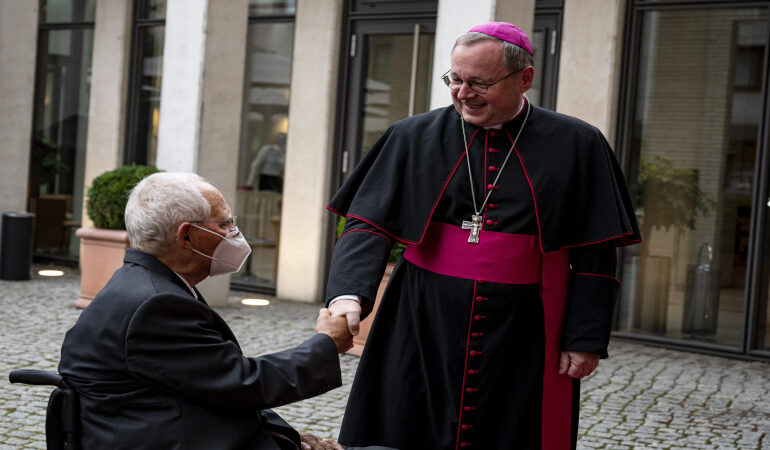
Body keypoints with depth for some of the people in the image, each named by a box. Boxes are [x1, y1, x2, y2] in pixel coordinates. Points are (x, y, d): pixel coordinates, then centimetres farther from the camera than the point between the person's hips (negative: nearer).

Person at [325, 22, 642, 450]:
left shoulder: (575, 146, 0)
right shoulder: (413, 138, 3)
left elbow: (593, 255, 1)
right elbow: (368, 224, -3)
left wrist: (586, 339, -4)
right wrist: (349, 293, -20)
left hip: (524, 345, -1)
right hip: (421, 334, 1)